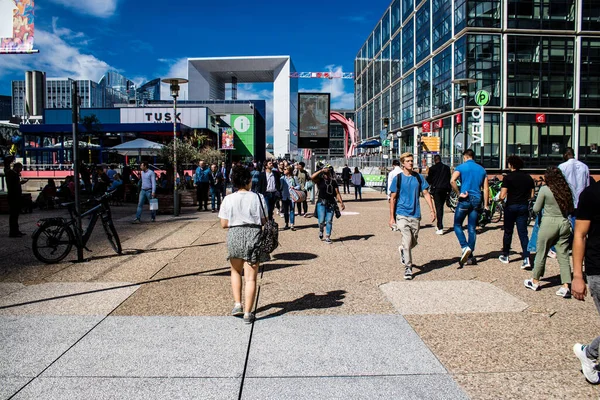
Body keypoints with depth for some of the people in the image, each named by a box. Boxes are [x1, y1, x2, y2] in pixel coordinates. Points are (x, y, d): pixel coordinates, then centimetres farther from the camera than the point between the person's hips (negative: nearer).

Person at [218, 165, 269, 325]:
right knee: (251, 277, 5)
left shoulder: (228, 199, -5)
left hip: (234, 236, 1)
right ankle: (247, 313, 7)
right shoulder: (258, 198, -7)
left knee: (236, 271, 25)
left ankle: (237, 304, 18)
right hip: (253, 235, -1)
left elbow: (224, 224, -3)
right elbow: (264, 221, -3)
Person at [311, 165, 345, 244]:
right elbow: (312, 177, -18)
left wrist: (341, 202, 0)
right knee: (322, 221, -8)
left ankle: (327, 237, 9)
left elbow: (337, 193, 10)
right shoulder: (320, 180, 2)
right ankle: (321, 230, 24)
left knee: (329, 221, 2)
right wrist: (321, 170, -16)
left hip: (331, 203, 3)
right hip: (321, 202, -3)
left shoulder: (333, 182, 11)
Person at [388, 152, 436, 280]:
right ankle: (408, 267, 2)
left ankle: (402, 250, 42)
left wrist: (432, 210, -3)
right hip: (402, 214, -3)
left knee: (414, 242, 10)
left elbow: (426, 194, 8)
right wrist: (391, 217, -2)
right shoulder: (398, 178, -1)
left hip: (415, 215, 3)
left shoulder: (419, 178, 7)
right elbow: (393, 198, 1)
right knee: (407, 240, -12)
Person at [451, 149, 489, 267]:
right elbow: (486, 188, 9)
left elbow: (452, 181, -20)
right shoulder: (481, 169, 12)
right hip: (477, 200, 4)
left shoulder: (461, 167, -1)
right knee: (472, 228, 8)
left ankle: (465, 247, -13)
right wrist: (485, 205, 11)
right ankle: (470, 256, 11)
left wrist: (459, 194, -10)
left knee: (457, 225, 8)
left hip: (465, 200, -4)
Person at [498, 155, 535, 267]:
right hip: (523, 207, 4)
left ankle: (505, 256, 24)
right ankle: (526, 259, -10)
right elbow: (531, 196, 8)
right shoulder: (528, 177, 5)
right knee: (523, 233, 3)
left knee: (508, 232, 11)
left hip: (511, 206, -3)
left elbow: (502, 196, -17)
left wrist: (499, 197, 5)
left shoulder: (508, 177, -11)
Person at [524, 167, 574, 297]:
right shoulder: (567, 190, 2)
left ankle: (535, 281, 23)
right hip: (564, 224, 4)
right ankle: (565, 287, 6)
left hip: (549, 224, -4)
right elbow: (571, 209, 9)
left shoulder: (544, 190, -11)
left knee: (541, 253, 10)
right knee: (563, 256, 8)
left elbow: (536, 209, -3)